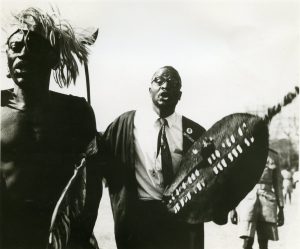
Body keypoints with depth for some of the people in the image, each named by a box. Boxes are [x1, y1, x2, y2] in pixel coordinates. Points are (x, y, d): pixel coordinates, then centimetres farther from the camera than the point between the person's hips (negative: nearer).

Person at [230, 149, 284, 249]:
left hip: (267, 201, 1)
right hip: (248, 199, -1)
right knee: (248, 240, -13)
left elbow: (278, 186, 13)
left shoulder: (271, 158, 11)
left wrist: (281, 209, 9)